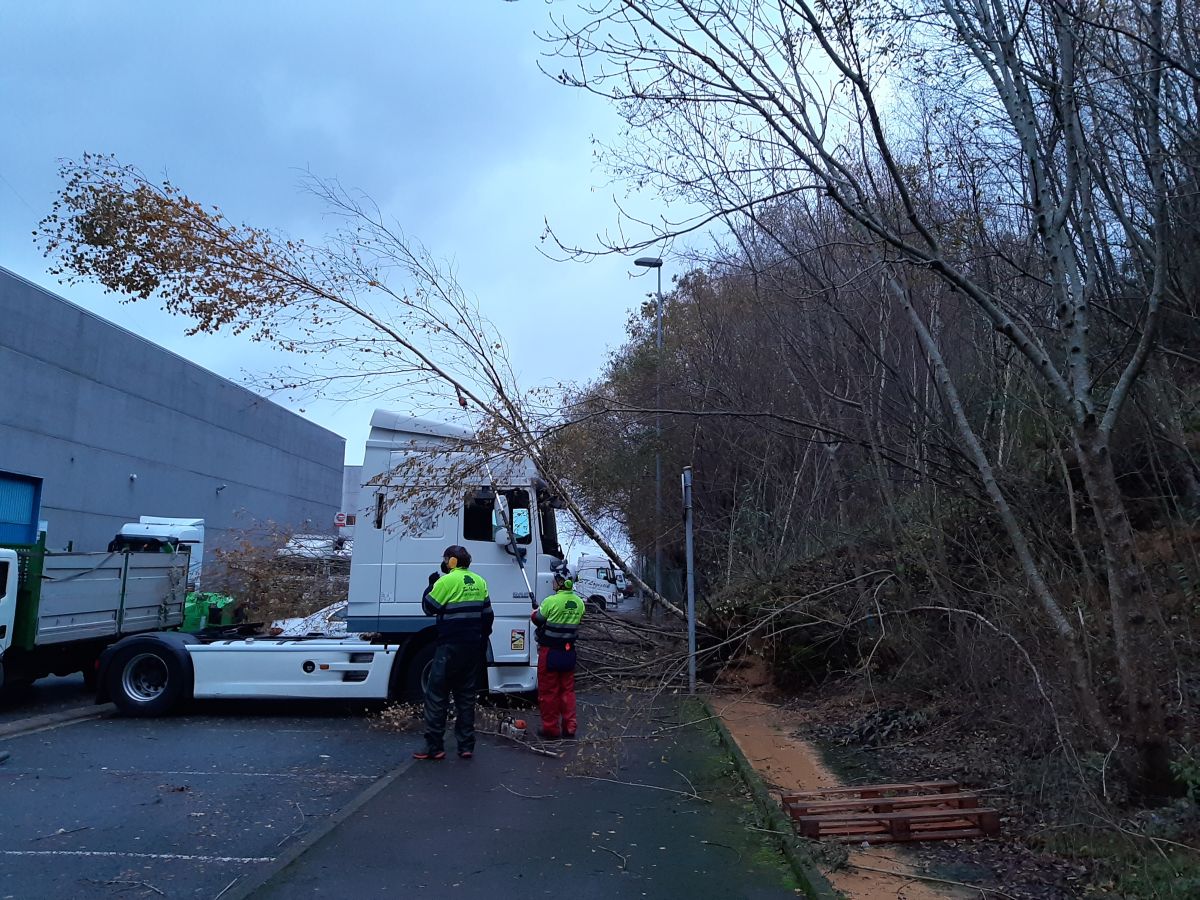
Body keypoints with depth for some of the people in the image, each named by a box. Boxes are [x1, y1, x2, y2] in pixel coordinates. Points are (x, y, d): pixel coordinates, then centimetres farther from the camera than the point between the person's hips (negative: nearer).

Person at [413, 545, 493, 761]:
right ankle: (466, 746, 13)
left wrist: (431, 584, 10)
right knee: (466, 697, 12)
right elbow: (488, 615, 14)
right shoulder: (479, 582, 9)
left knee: (436, 696, 2)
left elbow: (428, 607, -3)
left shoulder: (447, 581, -11)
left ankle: (434, 747, 1)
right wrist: (483, 639, 24)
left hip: (450, 647, -6)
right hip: (473, 648, 6)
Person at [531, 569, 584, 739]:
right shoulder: (579, 602, -1)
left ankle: (551, 729, 14)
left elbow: (537, 620, -6)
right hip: (569, 652, 5)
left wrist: (535, 612, 16)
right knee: (567, 690, 15)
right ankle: (569, 727, 18)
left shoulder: (551, 601, -19)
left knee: (548, 691, 7)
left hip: (550, 652, -5)